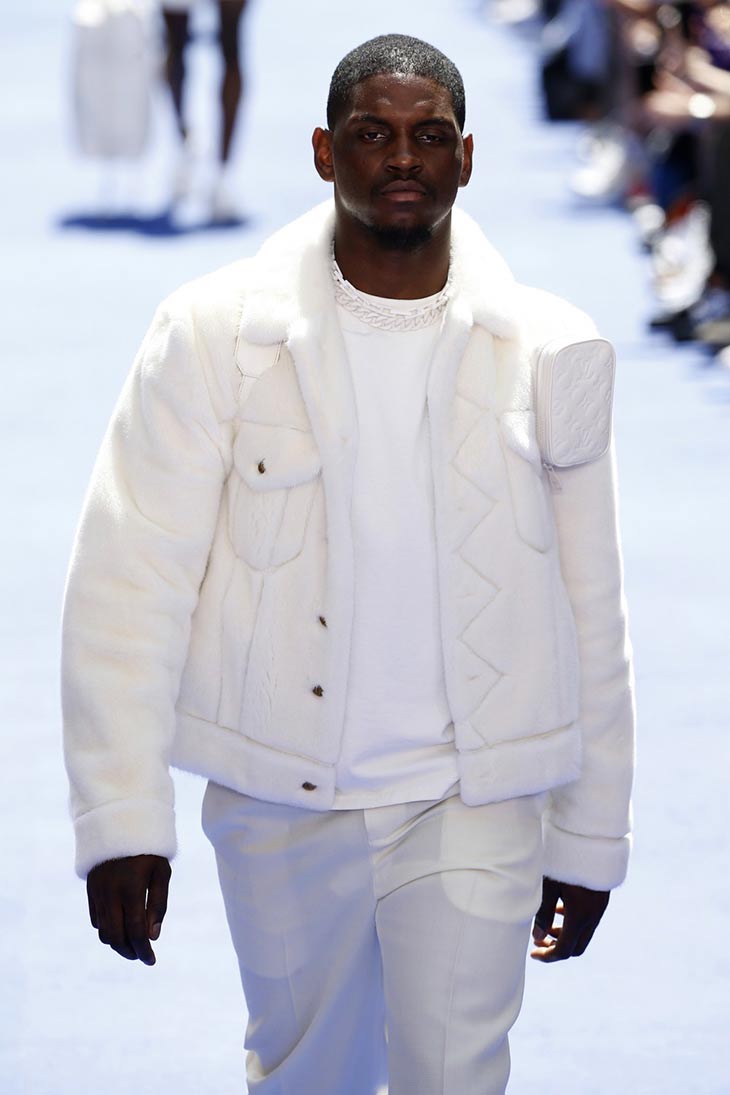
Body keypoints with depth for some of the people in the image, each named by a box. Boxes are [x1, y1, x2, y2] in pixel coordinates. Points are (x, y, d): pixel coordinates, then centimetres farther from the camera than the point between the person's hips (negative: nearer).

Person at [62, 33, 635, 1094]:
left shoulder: (544, 350, -1)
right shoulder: (214, 332, -7)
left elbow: (591, 615, 5)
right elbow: (129, 584, -10)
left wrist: (591, 835, 7)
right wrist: (122, 818, -16)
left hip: (473, 804, 0)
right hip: (279, 805, 0)